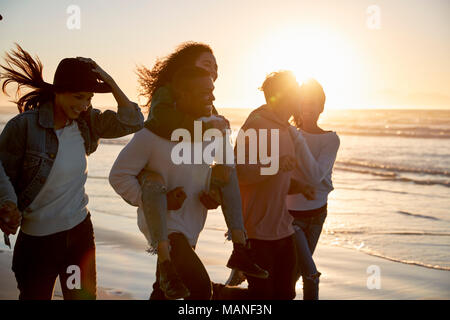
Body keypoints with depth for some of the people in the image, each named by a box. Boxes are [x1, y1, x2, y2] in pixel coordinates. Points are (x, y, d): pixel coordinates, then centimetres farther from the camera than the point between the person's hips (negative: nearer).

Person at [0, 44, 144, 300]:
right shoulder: (23, 125, -15)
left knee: (84, 296, 15)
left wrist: (110, 82, -13)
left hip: (80, 231, 4)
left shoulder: (86, 121, -2)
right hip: (37, 237, -4)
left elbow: (132, 122, -5)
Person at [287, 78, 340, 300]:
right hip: (290, 213, -2)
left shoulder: (330, 139, -5)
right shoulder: (287, 135, -6)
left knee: (296, 271, 15)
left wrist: (297, 138, -26)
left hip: (316, 213, 2)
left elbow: (315, 175, -21)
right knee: (310, 275, -14)